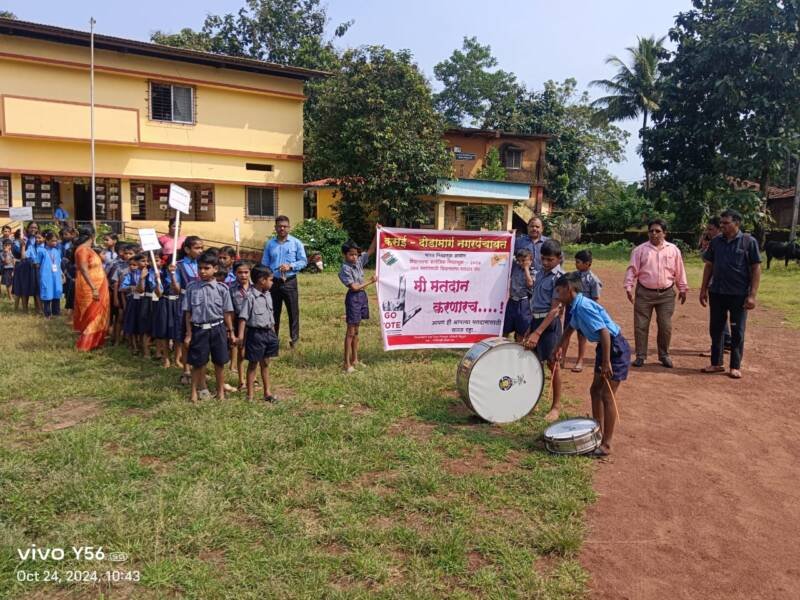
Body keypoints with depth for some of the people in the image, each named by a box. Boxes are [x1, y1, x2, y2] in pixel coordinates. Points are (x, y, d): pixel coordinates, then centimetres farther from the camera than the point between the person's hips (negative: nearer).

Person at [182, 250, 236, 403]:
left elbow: (226, 312, 1)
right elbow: (187, 312, 1)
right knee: (198, 362, 9)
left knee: (219, 362, 9)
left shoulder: (221, 288, -3)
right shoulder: (191, 287, -2)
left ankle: (220, 391, 25)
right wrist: (189, 334, -1)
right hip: (199, 329, 0)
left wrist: (231, 332, 4)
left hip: (217, 329, 0)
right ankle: (195, 391, 26)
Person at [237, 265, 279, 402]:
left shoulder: (268, 295, 7)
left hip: (268, 332, 7)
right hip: (255, 333, -7)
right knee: (253, 364, 6)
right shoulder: (250, 297, -15)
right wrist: (240, 336, -22)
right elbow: (243, 317, -17)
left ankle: (267, 392, 23)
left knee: (265, 363, 14)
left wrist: (273, 333, 18)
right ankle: (250, 393, 16)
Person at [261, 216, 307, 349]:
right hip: (273, 282, 2)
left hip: (290, 282, -2)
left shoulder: (296, 243, -1)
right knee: (273, 311, 11)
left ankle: (294, 337, 16)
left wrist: (290, 266, -17)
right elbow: (264, 264, 8)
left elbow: (303, 261, -1)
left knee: (293, 311, 3)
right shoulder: (269, 244, 6)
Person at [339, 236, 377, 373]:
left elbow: (371, 250, 8)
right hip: (353, 298, -7)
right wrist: (370, 281, -11)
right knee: (350, 332, -4)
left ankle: (355, 359, 23)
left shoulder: (359, 261, 4)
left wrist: (377, 234, 0)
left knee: (356, 330, 14)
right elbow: (354, 287, -18)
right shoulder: (345, 269, -16)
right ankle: (347, 363, 1)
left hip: (362, 296, 8)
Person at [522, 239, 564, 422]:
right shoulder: (540, 273, 9)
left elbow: (554, 309, -19)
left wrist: (538, 332, -25)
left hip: (549, 323, -7)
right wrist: (530, 327, 18)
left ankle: (556, 406, 15)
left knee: (553, 364, 2)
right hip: (536, 320, 7)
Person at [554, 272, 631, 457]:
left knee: (607, 396, -6)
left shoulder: (584, 306, -24)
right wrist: (561, 347, 30)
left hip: (616, 348, -10)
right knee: (595, 391, 16)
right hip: (604, 347, 10)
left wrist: (606, 362, -28)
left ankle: (606, 444, 2)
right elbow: (571, 327, 26)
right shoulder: (576, 308, 6)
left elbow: (604, 332, -29)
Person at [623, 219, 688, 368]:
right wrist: (629, 287, -11)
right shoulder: (640, 250, 0)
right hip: (644, 293, -1)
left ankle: (664, 355, 22)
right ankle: (641, 356, 13)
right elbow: (632, 270, -2)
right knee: (641, 326, 2)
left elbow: (679, 271, 10)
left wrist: (682, 289, 10)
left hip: (666, 294, 1)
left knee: (666, 326, 7)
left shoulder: (673, 249, 5)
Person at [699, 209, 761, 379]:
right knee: (716, 329, 10)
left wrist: (752, 295, -12)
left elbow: (756, 269, -7)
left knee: (737, 332, 6)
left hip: (739, 294, -4)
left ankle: (735, 366, 17)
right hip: (717, 292, 4)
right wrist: (703, 289, 8)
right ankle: (716, 363, 21)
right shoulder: (716, 241, 4)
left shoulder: (749, 241, -7)